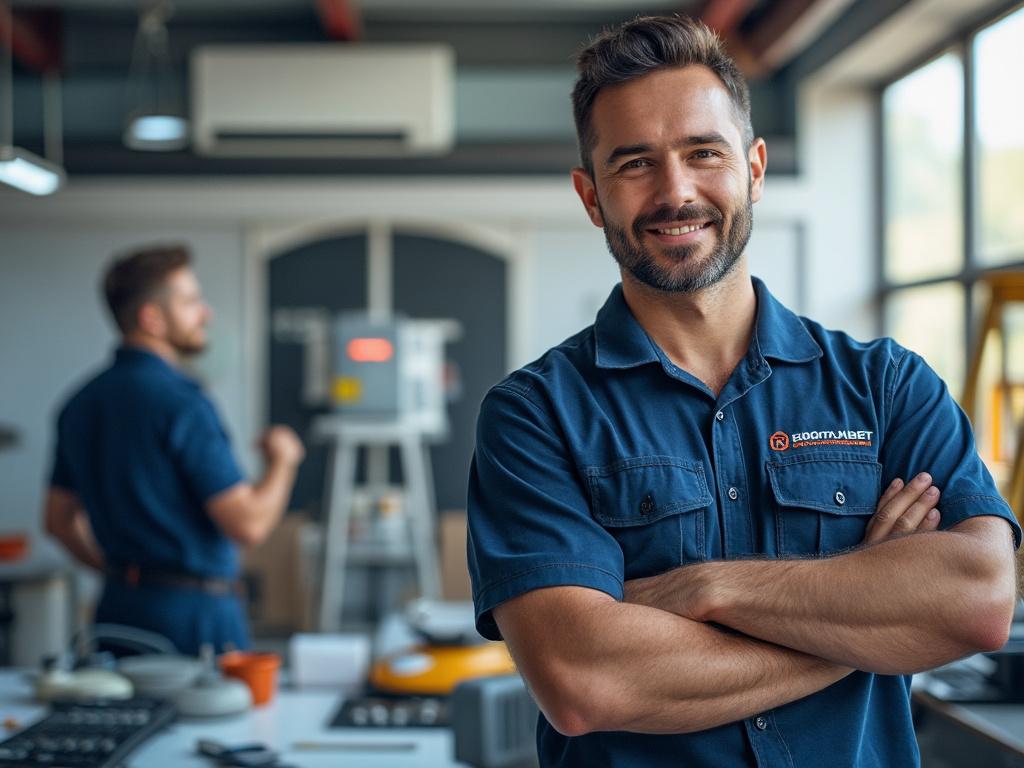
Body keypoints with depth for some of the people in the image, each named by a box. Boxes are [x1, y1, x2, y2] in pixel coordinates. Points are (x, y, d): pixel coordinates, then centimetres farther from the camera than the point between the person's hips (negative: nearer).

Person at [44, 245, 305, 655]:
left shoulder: (81, 404, 9)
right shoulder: (182, 404, -17)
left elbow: (60, 519, 17)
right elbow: (248, 524, -18)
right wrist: (284, 459, -1)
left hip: (119, 606, 9)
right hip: (192, 614, -8)